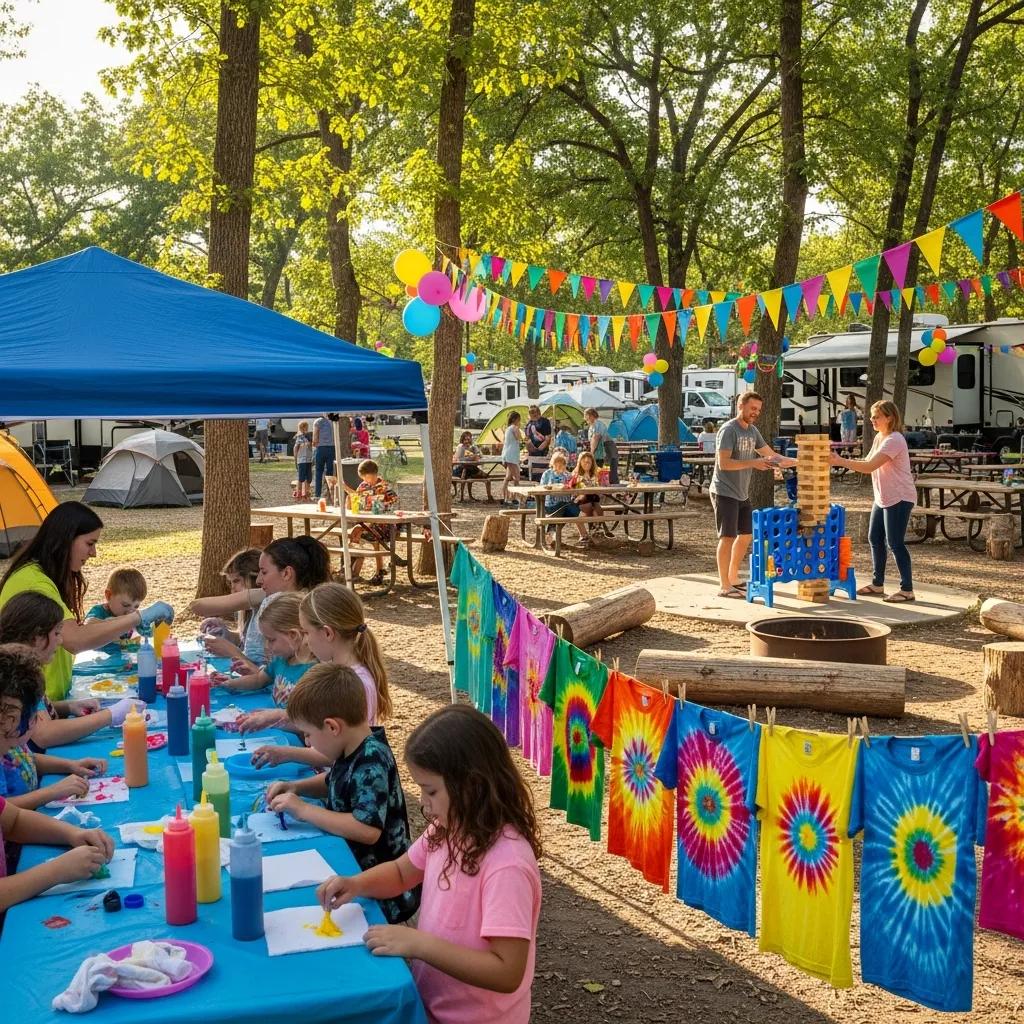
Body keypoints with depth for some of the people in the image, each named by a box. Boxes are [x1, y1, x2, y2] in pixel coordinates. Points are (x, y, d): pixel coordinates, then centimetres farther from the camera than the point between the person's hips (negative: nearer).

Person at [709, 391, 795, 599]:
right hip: (725, 493, -9)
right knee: (728, 537, -8)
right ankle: (724, 587, -4)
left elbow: (772, 456, 15)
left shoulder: (753, 431, 11)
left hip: (742, 494, 9)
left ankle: (733, 579, 27)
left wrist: (800, 461, 3)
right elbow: (723, 463, -23)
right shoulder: (728, 430, -14)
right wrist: (753, 463, -27)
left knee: (746, 535, 15)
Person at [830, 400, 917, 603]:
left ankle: (907, 589, -1)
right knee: (875, 539, 13)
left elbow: (870, 466, -27)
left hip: (899, 499, -10)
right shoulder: (879, 437, 11)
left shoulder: (894, 440, -20)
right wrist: (845, 462, -6)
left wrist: (841, 461, -28)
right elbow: (868, 463, 11)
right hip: (882, 499, 10)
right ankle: (877, 583, 25)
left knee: (895, 543, -8)